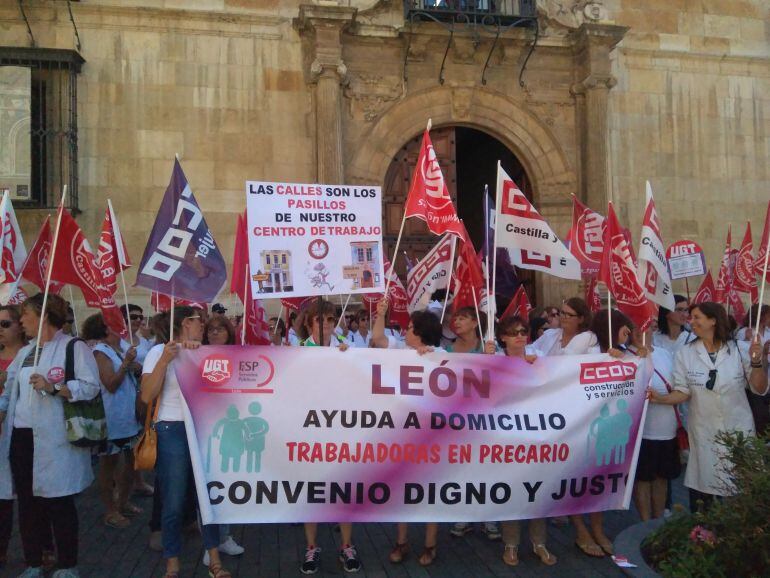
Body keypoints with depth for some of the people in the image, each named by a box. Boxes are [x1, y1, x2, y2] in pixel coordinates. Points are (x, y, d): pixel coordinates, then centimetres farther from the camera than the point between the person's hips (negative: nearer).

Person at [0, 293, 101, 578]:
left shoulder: (74, 347, -6)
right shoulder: (24, 352, 18)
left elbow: (91, 386, -15)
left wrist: (53, 388, -22)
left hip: (54, 440, -7)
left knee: (58, 502, 0)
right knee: (27, 501, 13)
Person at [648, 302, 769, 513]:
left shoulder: (741, 349, -4)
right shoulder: (685, 353, -2)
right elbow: (683, 392, -4)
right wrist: (660, 398, -20)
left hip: (738, 430, 0)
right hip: (703, 432, 1)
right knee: (700, 487, 7)